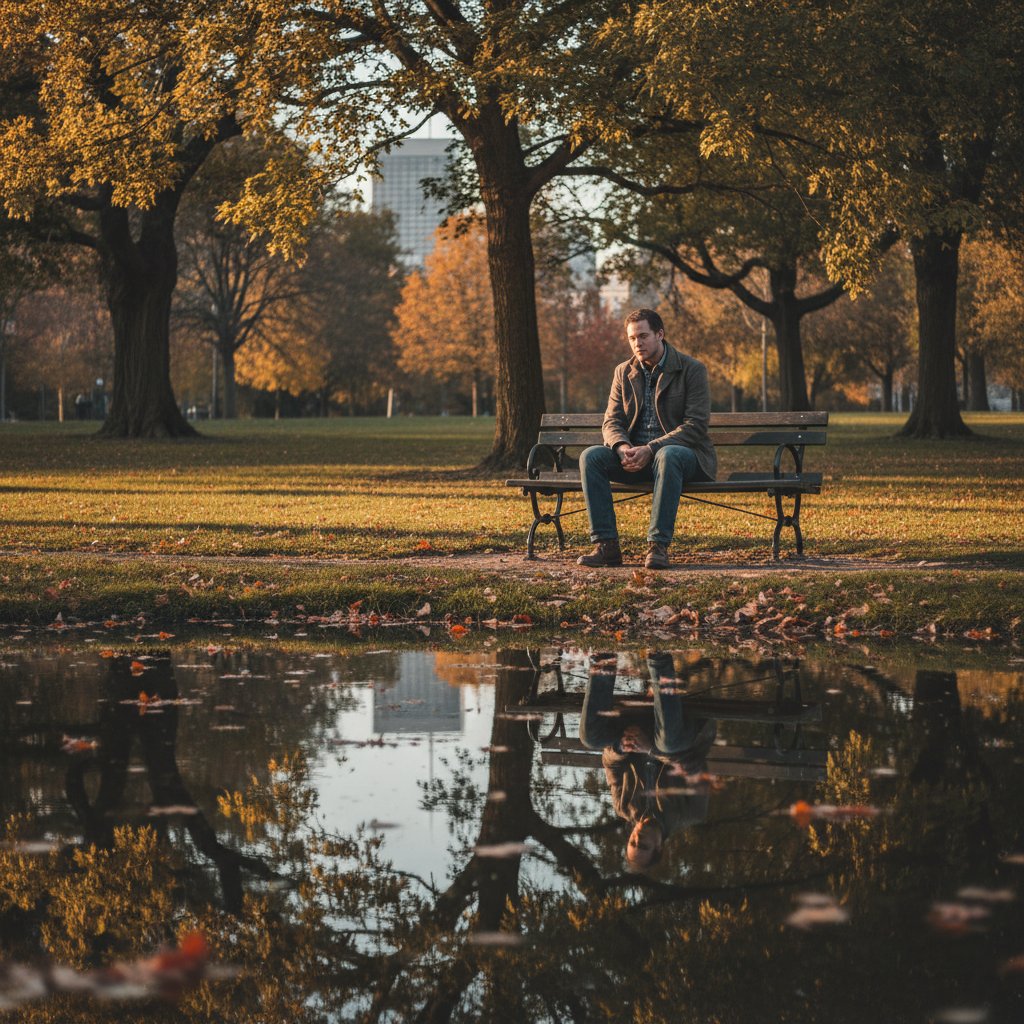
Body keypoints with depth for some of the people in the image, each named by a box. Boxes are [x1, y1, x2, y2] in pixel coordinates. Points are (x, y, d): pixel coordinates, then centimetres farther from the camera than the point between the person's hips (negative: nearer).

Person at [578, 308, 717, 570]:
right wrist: (623, 447, -19)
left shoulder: (692, 369, -5)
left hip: (681, 452, -4)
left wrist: (650, 449, -25)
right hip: (635, 454, 5)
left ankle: (658, 545, -40)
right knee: (591, 456, -22)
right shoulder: (624, 372, 10)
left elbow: (696, 425, -13)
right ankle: (606, 545, -26)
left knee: (668, 456, -41)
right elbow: (611, 422, 7)